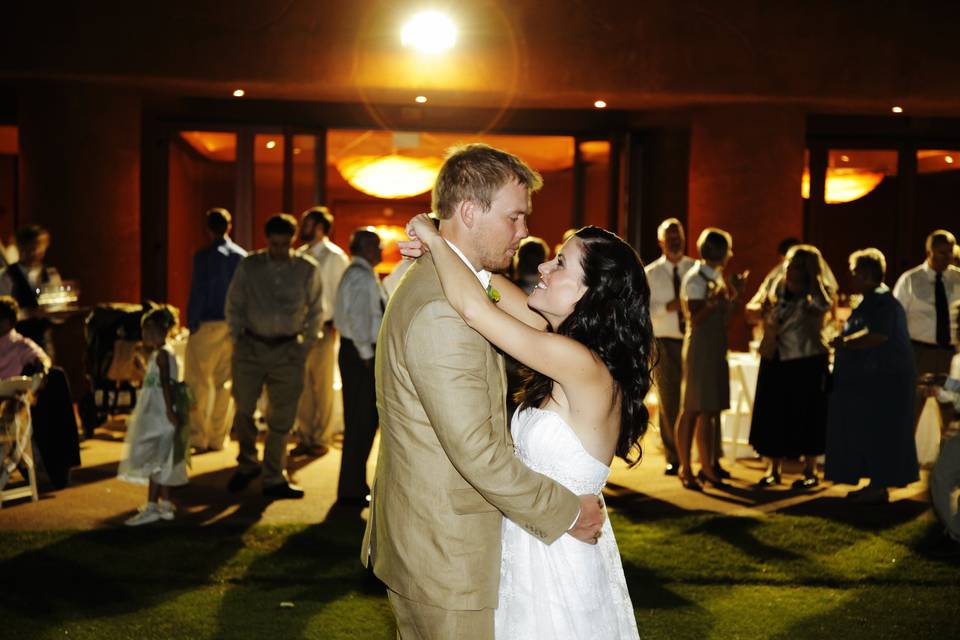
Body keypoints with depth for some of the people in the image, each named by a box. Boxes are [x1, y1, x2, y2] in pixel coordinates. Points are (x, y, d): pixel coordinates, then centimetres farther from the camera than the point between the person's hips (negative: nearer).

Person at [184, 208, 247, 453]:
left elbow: (197, 293, -10)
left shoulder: (203, 256, -9)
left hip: (207, 325, -4)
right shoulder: (242, 256, 4)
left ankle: (197, 436, 3)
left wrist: (191, 323, -3)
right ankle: (217, 437, 16)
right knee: (224, 382, 11)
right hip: (233, 325, 5)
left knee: (198, 382, 3)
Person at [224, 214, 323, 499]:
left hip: (288, 350, 0)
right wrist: (237, 340, 2)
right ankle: (247, 464, 29)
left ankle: (274, 479, 16)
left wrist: (305, 345, 3)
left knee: (281, 417, 4)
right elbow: (234, 305, 9)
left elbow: (316, 312, 9)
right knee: (243, 409, 4)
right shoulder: (249, 266, 1)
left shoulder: (307, 269, 0)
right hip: (251, 347, 0)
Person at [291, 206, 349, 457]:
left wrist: (333, 326, -11)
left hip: (323, 330, -5)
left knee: (322, 387, 4)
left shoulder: (335, 257, -6)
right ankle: (304, 438, 19)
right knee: (302, 387, 8)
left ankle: (320, 439, 15)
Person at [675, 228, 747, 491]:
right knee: (692, 410, -4)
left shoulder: (715, 277, 15)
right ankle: (685, 469, 0)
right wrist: (715, 299, -27)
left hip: (716, 349, 8)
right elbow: (695, 319, -19)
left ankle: (707, 466, 16)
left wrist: (735, 294, 9)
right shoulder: (695, 278, -11)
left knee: (709, 409, 10)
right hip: (699, 348, -8)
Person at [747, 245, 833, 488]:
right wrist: (761, 310, -10)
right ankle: (773, 469, 21)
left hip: (807, 362, -4)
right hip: (775, 361, 5)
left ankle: (810, 471, 16)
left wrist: (813, 274, -21)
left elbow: (823, 305, -31)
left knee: (806, 415, 1)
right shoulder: (777, 286, 7)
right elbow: (751, 309, 13)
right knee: (773, 414, 8)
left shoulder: (818, 292, -7)